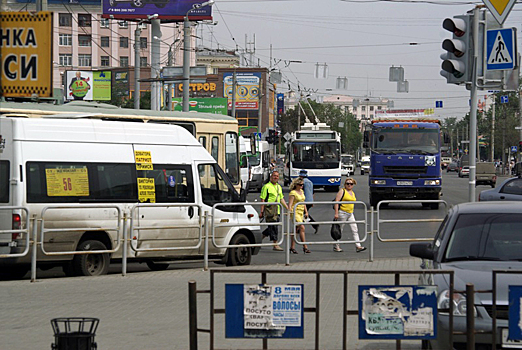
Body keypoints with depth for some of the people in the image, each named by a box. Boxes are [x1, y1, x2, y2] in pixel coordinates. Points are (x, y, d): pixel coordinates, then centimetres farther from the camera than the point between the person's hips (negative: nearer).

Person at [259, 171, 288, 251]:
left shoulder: (279, 187, 17)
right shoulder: (266, 186, -6)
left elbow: (281, 199, 23)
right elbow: (262, 200, -8)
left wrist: (288, 208, 15)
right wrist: (261, 211, -13)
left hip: (277, 210, 7)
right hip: (269, 210, -7)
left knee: (271, 227, 10)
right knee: (273, 227, -10)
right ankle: (275, 245, -8)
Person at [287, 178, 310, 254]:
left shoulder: (302, 191, 14)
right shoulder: (293, 193, -10)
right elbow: (290, 204, -15)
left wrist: (306, 212, 18)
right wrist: (290, 212, -26)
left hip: (301, 213, 8)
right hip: (295, 212, -8)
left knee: (297, 230, 6)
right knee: (302, 227, -17)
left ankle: (292, 247, 12)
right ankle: (305, 247, -17)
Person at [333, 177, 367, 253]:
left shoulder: (353, 193, 15)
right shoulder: (342, 191, -5)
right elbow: (336, 202, -11)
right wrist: (336, 213, -19)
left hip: (350, 214, 7)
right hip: (342, 213, -7)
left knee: (355, 230, -4)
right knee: (339, 230, 1)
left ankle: (358, 246, -8)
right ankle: (336, 246, 11)